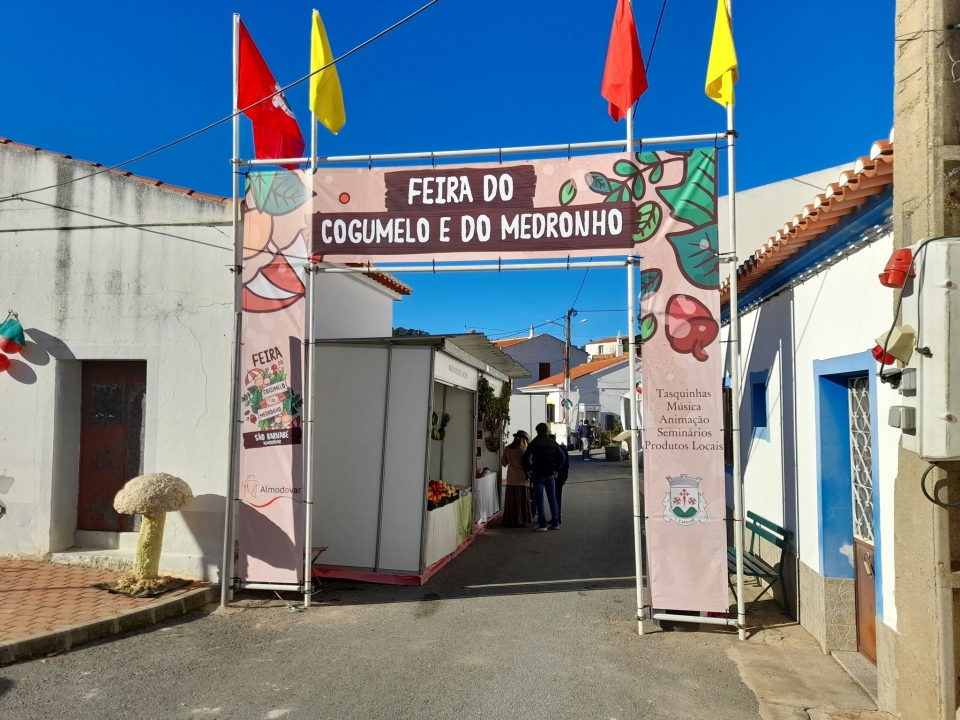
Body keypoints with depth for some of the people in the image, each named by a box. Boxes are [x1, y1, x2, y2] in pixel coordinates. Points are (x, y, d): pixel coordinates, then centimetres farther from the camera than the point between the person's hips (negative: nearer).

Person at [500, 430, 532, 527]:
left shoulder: (507, 449, 1)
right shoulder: (523, 450, -13)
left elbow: (503, 463, 10)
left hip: (510, 480, 4)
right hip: (521, 479, -4)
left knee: (511, 500, 11)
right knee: (521, 501, 4)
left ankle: (510, 521, 14)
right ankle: (520, 521, 6)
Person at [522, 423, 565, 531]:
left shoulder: (534, 443, -5)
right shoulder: (553, 443, 6)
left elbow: (526, 457, -15)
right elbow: (561, 457, 4)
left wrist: (528, 470, -6)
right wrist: (556, 469, 9)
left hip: (538, 475, -3)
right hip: (550, 474, 3)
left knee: (540, 500, 0)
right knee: (552, 499, 12)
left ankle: (542, 525, -2)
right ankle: (555, 523, 13)